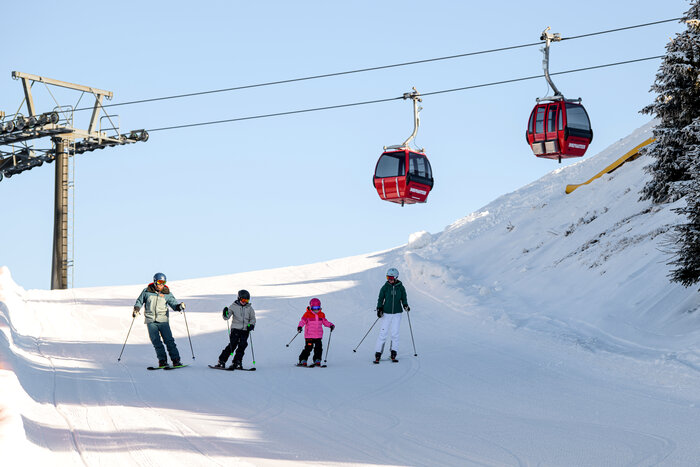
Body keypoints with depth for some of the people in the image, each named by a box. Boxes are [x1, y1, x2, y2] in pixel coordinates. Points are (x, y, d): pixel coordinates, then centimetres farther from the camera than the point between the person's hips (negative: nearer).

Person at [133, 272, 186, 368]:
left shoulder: (167, 294, 5)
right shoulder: (147, 292, 5)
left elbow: (174, 304, 4)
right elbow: (139, 301, 15)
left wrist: (179, 306, -17)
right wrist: (136, 308, -3)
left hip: (163, 320, 0)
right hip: (151, 321, 0)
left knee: (169, 340, -7)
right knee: (156, 342, -5)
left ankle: (176, 360, -5)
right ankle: (162, 361, 0)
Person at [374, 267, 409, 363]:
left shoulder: (401, 287, 2)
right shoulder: (385, 287, 0)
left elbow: (404, 299, 10)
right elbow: (381, 299, 4)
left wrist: (405, 305, -9)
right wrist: (379, 309, -8)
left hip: (397, 313, 1)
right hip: (386, 313, -1)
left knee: (395, 334, -3)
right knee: (383, 334, -6)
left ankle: (393, 355, 6)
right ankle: (378, 355, -2)